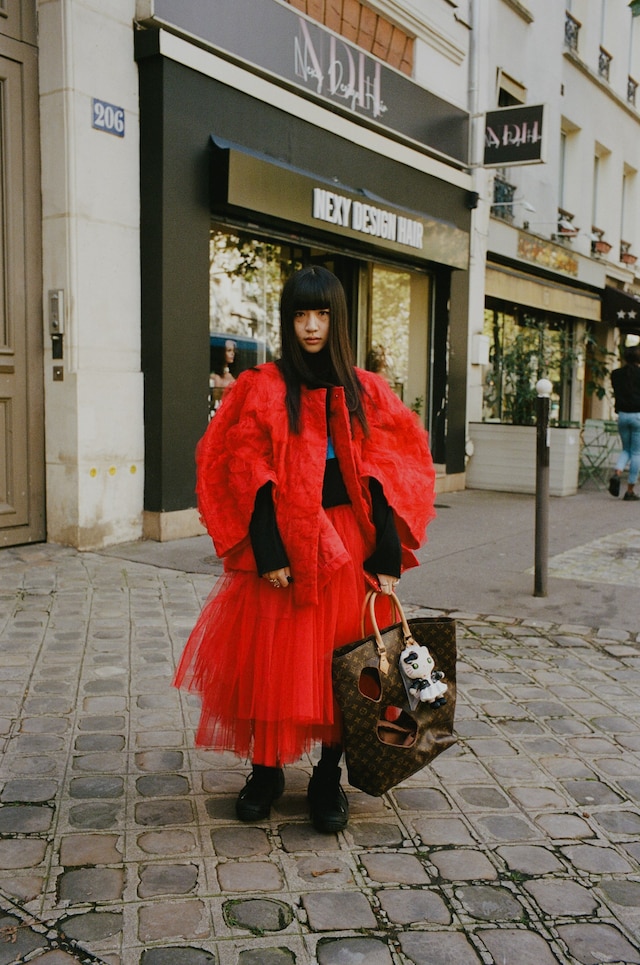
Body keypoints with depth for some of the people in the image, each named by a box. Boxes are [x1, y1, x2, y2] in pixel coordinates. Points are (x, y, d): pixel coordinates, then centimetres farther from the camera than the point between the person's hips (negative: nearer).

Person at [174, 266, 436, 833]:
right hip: (284, 544, -2)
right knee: (273, 660, 4)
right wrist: (267, 552, -13)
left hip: (348, 547, 2)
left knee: (341, 662, 6)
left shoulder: (366, 392, 6)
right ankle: (266, 770, 24)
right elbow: (249, 477, -6)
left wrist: (387, 554, -6)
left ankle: (329, 780, 22)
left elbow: (384, 479, 1)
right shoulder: (264, 389, 0)